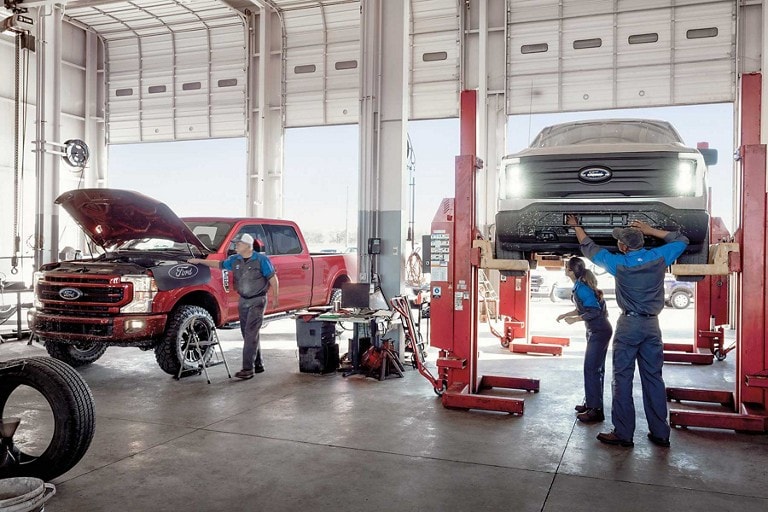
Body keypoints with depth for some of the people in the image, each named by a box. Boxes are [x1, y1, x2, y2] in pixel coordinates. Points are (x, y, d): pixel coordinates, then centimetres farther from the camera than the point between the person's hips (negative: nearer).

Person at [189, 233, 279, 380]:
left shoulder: (261, 259, -10)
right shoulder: (235, 260, 8)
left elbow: (273, 278, -8)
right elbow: (219, 264, 20)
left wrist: (275, 297, -8)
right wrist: (199, 261, 17)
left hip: (257, 301, -7)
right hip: (243, 301, 7)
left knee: (251, 334, -11)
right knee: (249, 334, 11)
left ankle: (248, 369, -11)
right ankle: (258, 365, 22)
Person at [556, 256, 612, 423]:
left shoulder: (581, 288, -21)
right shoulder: (580, 285, 7)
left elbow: (594, 311, -24)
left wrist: (574, 319, -18)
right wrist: (566, 314, 13)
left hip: (599, 332, -10)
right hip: (596, 331, 10)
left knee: (592, 369, -8)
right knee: (595, 368, 16)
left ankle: (596, 410, -4)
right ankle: (590, 403, 26)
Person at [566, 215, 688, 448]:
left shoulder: (618, 263, -8)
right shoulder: (658, 257, -3)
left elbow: (589, 248, 6)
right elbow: (681, 241, 16)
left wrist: (576, 226, 20)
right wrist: (650, 230, 11)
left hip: (628, 324, -4)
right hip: (652, 325, 4)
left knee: (622, 379, 1)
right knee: (653, 378, 9)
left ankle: (623, 433, 2)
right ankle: (660, 433, 15)